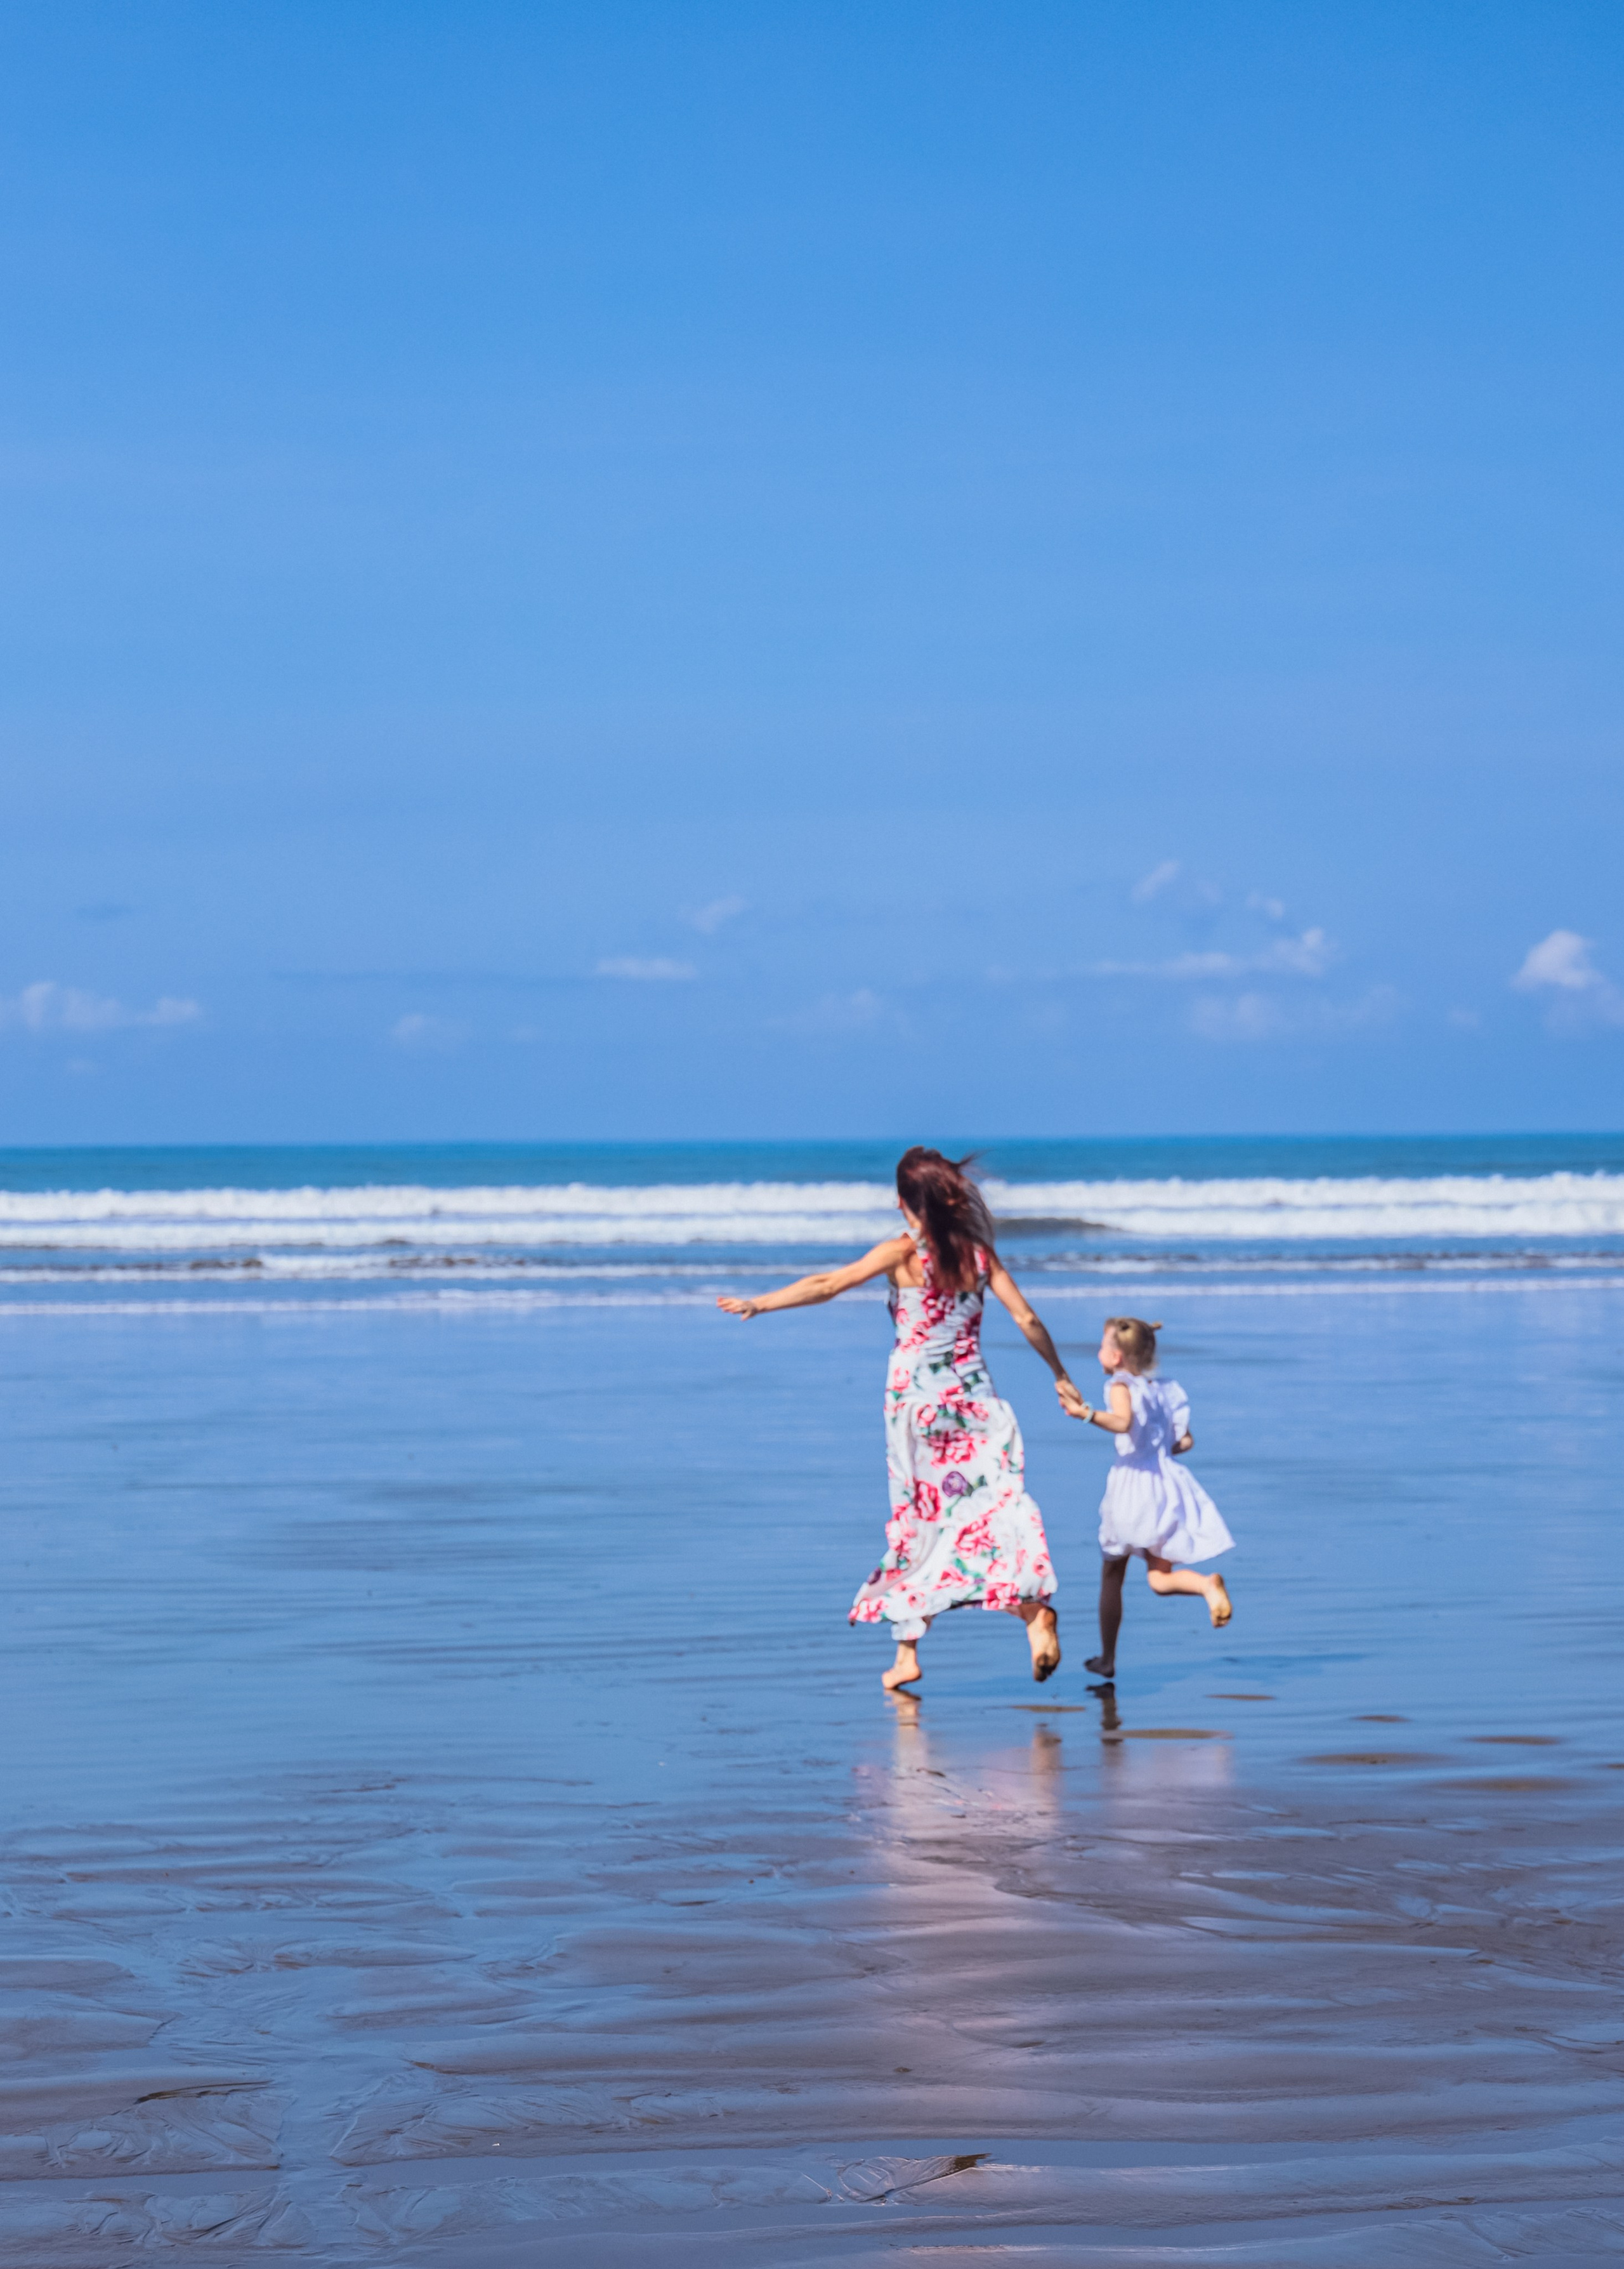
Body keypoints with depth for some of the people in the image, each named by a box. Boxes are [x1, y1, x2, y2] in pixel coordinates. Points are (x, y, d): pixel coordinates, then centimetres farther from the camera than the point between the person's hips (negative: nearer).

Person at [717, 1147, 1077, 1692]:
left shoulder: (903, 1252, -7)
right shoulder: (980, 1254, 2)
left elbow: (827, 1285, -11)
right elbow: (1027, 1320, 5)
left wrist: (758, 1304, -6)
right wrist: (1060, 1375, 17)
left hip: (915, 1399, -2)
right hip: (974, 1398, 2)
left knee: (916, 1519, 6)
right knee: (997, 1505, -1)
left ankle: (907, 1652, 9)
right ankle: (1035, 1610, -25)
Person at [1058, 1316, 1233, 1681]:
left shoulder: (1121, 1385, -6)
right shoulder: (1164, 1390, 13)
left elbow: (1123, 1422, -26)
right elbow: (1186, 1441, 10)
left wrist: (1086, 1413, -36)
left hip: (1132, 1483, -5)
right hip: (1167, 1481, 5)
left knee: (1112, 1574, 11)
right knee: (1160, 1577, 5)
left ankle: (1107, 1658, 17)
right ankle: (1207, 1585, -28)